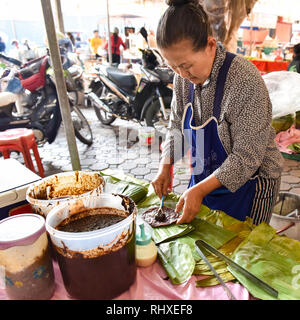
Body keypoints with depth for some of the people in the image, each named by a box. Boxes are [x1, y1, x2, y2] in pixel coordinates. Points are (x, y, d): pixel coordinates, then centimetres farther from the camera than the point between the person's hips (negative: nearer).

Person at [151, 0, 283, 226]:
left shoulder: (245, 80, -27)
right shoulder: (184, 77, -6)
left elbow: (247, 157, -26)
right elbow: (176, 126, 5)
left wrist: (200, 190, -29)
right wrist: (165, 167, -8)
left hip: (248, 185, -5)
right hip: (205, 180, 6)